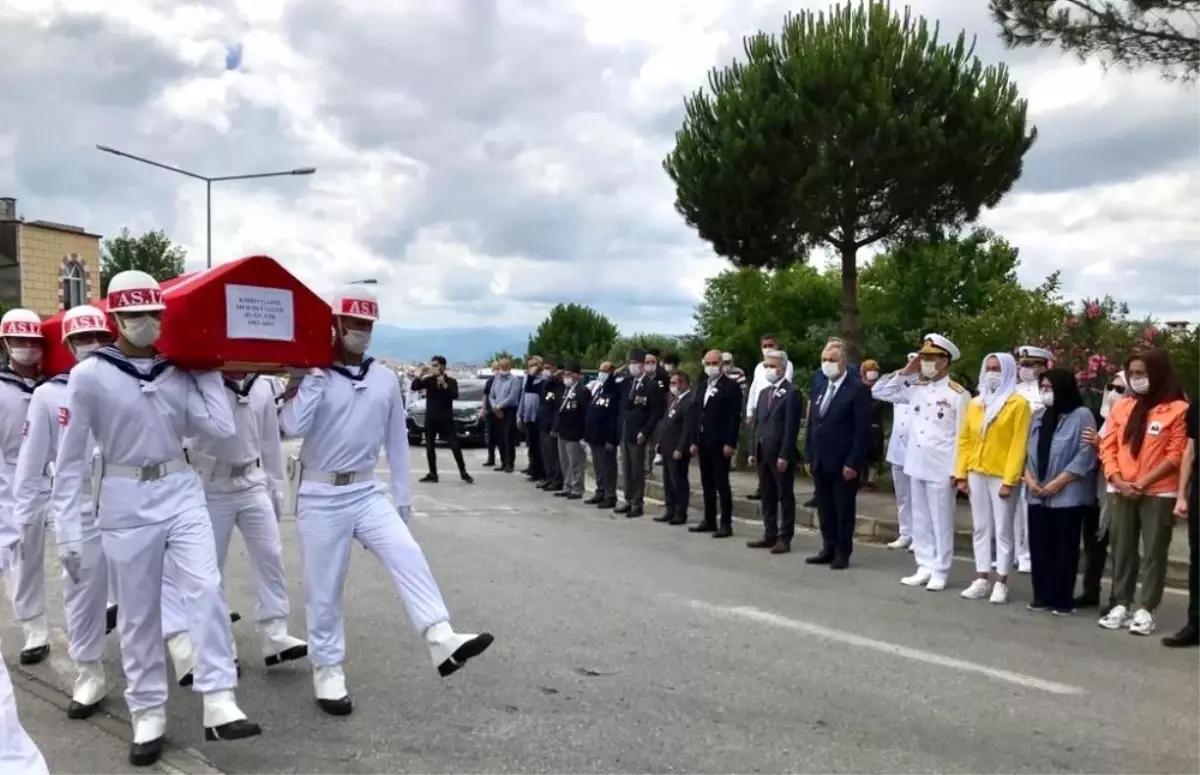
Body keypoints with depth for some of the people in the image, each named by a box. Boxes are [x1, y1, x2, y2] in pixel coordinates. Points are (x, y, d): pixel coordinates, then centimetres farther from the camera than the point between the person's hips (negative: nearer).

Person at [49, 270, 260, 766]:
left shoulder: (177, 372, 4)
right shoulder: (90, 375, -7)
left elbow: (222, 427, -6)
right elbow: (71, 458, -5)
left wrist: (208, 370, 1)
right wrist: (68, 531, -7)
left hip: (182, 493, 3)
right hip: (126, 502, -2)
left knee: (206, 590, -12)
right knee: (138, 613, 7)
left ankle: (219, 706, -11)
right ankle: (148, 716, 21)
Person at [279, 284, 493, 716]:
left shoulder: (385, 380, 6)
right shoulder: (313, 376, -6)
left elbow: (396, 441, 11)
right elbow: (293, 426, -23)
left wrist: (402, 497, 11)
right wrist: (317, 373, -19)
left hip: (367, 492, 3)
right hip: (320, 495, -3)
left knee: (408, 557, -18)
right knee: (323, 588, 5)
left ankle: (442, 641, -26)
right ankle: (328, 671, 19)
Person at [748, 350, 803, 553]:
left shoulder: (791, 392, -9)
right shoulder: (764, 393, 17)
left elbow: (791, 427, -14)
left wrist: (784, 455, -18)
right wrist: (753, 451, 10)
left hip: (780, 454, -8)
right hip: (763, 453, 8)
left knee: (785, 497, 1)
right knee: (767, 496, 12)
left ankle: (784, 538, 5)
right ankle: (770, 535, 19)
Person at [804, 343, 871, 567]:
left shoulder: (858, 389, -9)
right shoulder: (819, 389, 13)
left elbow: (863, 430, -13)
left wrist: (853, 463, -17)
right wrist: (809, 456, 10)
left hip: (843, 464, -6)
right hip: (820, 462, 6)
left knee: (844, 510, 4)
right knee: (825, 510, 12)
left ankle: (843, 553, 13)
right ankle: (828, 549, 21)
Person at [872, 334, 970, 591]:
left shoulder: (958, 394, -8)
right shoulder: (915, 388, 8)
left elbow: (962, 436, -9)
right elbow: (879, 392, 10)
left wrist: (957, 470, -12)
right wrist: (905, 372, 2)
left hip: (941, 469, -6)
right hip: (916, 465, 6)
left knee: (941, 522, 3)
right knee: (920, 520, 11)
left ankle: (939, 572, 10)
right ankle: (924, 568, 19)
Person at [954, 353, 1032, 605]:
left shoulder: (1018, 404, -5)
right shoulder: (975, 404, 12)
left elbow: (1019, 445, -10)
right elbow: (964, 440, 12)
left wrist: (1009, 480, -15)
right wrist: (961, 473, 5)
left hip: (1001, 476, -5)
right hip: (976, 474, 5)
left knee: (1002, 529, 1)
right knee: (980, 528, 9)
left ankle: (1001, 583, 7)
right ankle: (982, 579, 16)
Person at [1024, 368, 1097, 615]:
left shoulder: (1082, 415, -7)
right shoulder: (1041, 417, 15)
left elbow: (1085, 455, -13)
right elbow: (1030, 450, 14)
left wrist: (1057, 483, -15)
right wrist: (1029, 477, -3)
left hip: (1068, 496, -6)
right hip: (1038, 496, 6)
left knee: (1064, 549, 0)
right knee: (1039, 547, 7)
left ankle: (1063, 600, 8)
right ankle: (1042, 596, 16)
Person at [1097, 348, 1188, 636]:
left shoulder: (1178, 409, -4)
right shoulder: (1122, 407, 11)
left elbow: (1176, 455, -8)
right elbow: (1108, 446, 8)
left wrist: (1143, 482, -13)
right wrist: (1118, 481, -6)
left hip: (1158, 493, -4)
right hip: (1122, 491, 5)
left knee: (1154, 551, 0)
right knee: (1122, 549, 8)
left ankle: (1145, 610, 4)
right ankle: (1121, 605, 16)